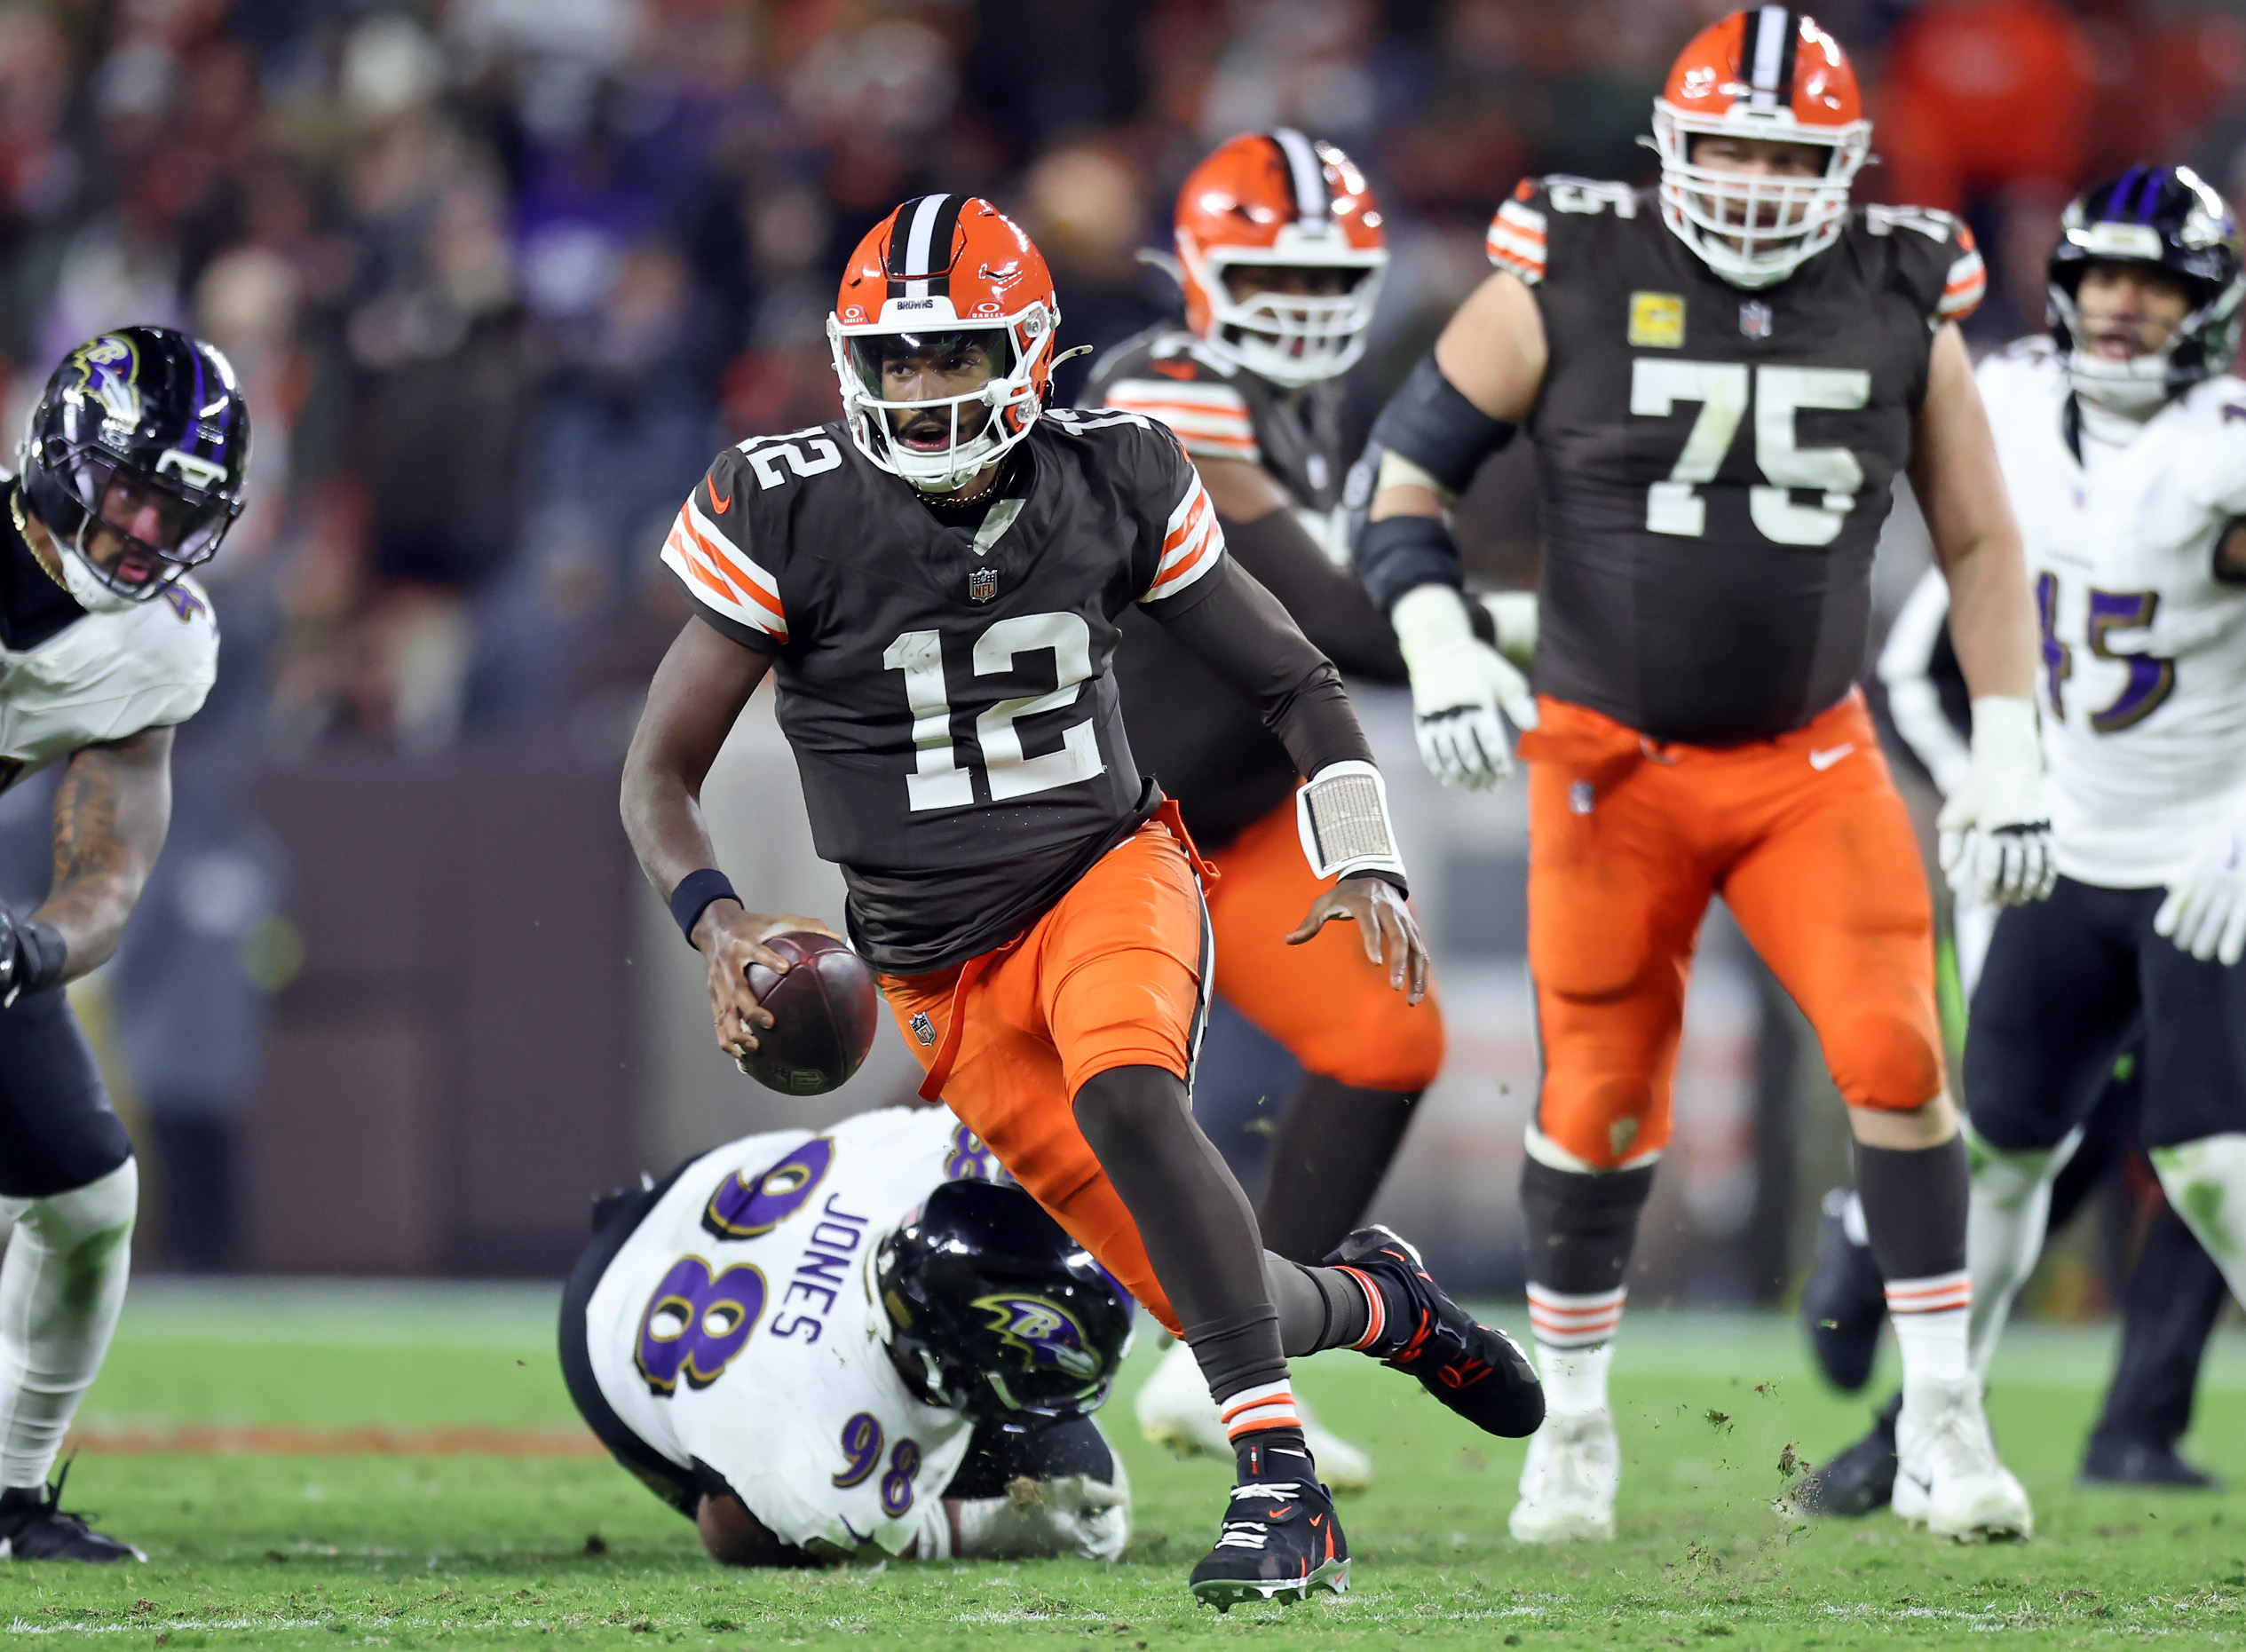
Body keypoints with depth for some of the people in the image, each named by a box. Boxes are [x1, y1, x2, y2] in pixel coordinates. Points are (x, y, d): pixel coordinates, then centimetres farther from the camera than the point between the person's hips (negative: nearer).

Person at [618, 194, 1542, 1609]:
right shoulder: (791, 513, -12)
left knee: (1125, 1091, -36)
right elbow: (660, 775, -8)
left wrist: (1366, 868, -8)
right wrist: (716, 925, -26)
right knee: (1205, 1297, -2)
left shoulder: (1111, 481, -7)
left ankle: (1282, 1486, -33)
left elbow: (1293, 683, 6)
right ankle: (1373, 1304, 34)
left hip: (1108, 872, 0)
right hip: (944, 965, 1)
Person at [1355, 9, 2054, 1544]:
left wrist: (2010, 754, 2)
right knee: (1599, 1108, 3)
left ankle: (1942, 1420, -4)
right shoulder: (1570, 284, -9)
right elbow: (1409, 458, -1)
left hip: (1813, 760, 1)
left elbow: (1980, 540, 8)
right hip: (1612, 764, -1)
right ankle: (1574, 1421, 23)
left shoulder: (1901, 304, -1)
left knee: (1898, 1064, -13)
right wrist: (1439, 649, -15)